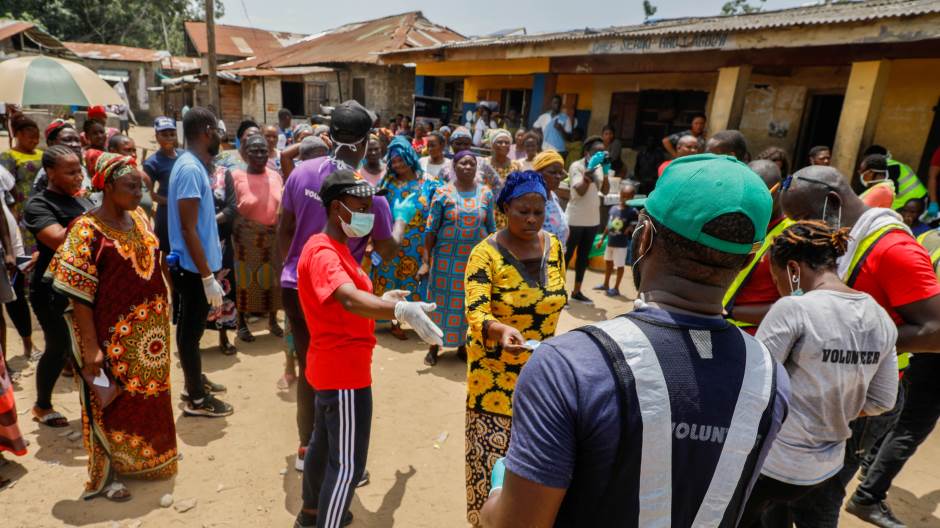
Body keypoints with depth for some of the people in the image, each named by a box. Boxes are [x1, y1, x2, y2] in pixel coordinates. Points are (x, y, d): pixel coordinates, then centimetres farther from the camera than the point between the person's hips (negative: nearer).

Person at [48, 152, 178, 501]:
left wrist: (161, 317, 14)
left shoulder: (140, 219, 4)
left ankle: (145, 458, 41)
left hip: (150, 333, 6)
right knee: (111, 405, 9)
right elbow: (78, 295, -16)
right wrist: (91, 347, -17)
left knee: (148, 397, 19)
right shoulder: (87, 230, -16)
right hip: (114, 339, -6)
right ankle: (105, 477, 28)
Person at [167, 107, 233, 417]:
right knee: (191, 329, 3)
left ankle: (195, 380, 38)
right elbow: (188, 229, -24)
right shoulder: (191, 169, -21)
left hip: (196, 265, 10)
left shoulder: (193, 165, 9)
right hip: (195, 268, -10)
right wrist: (208, 276, -24)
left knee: (191, 327, 21)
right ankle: (196, 399, 16)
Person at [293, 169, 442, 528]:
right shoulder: (322, 252, -23)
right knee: (348, 463, -3)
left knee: (325, 443, 25)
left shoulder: (336, 247, 11)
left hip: (335, 365, 11)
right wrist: (402, 310, -58)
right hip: (344, 369, -11)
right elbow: (349, 300, -43)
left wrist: (383, 300, 11)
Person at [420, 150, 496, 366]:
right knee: (442, 301, 5)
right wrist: (426, 260, -8)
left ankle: (463, 345, 26)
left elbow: (491, 228, 8)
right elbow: (431, 229, -4)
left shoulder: (486, 193, 3)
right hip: (446, 258, -2)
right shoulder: (443, 193, -4)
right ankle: (434, 346, 19)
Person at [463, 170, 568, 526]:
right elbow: (475, 313, -23)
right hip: (496, 372, -4)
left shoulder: (553, 247, 2)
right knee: (493, 453, 4)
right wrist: (502, 330, -43)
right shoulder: (487, 253, -15)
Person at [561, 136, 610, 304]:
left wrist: (606, 171, -9)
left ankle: (576, 291, 22)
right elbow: (581, 190, -21)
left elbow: (605, 191, 3)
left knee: (584, 256, 12)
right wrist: (591, 168, -23)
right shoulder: (576, 166, -10)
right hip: (575, 219, -7)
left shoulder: (599, 167, 9)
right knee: (567, 255, -1)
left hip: (593, 219, 7)